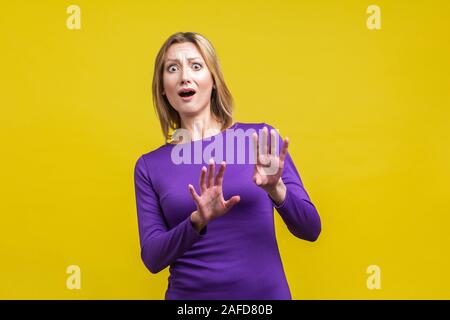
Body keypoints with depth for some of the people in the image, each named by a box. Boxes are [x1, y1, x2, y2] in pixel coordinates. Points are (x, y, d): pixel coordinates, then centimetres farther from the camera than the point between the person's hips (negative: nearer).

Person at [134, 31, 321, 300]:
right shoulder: (149, 166, -2)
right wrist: (197, 221, -23)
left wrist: (275, 188, -22)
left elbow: (310, 230, -4)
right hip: (190, 294, 0)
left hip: (266, 291, 0)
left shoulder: (262, 138, -5)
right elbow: (152, 257, -7)